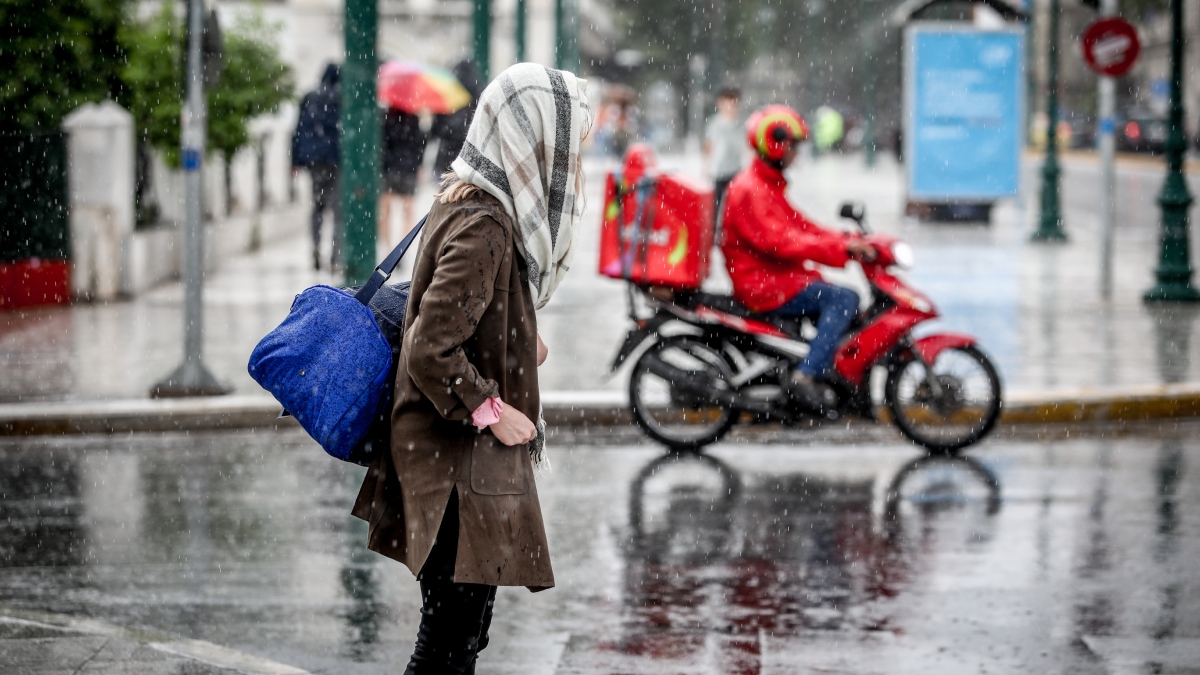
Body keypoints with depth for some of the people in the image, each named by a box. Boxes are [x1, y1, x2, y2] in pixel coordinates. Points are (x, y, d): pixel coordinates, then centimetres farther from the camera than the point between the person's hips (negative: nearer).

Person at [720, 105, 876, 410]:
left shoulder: (769, 186, 20)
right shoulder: (750, 189, -15)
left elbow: (800, 226, 19)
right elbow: (778, 240, -25)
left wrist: (849, 241, 4)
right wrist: (840, 248, -28)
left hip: (780, 277, 11)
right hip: (763, 284, -11)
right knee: (844, 299, -21)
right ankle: (806, 377, -29)